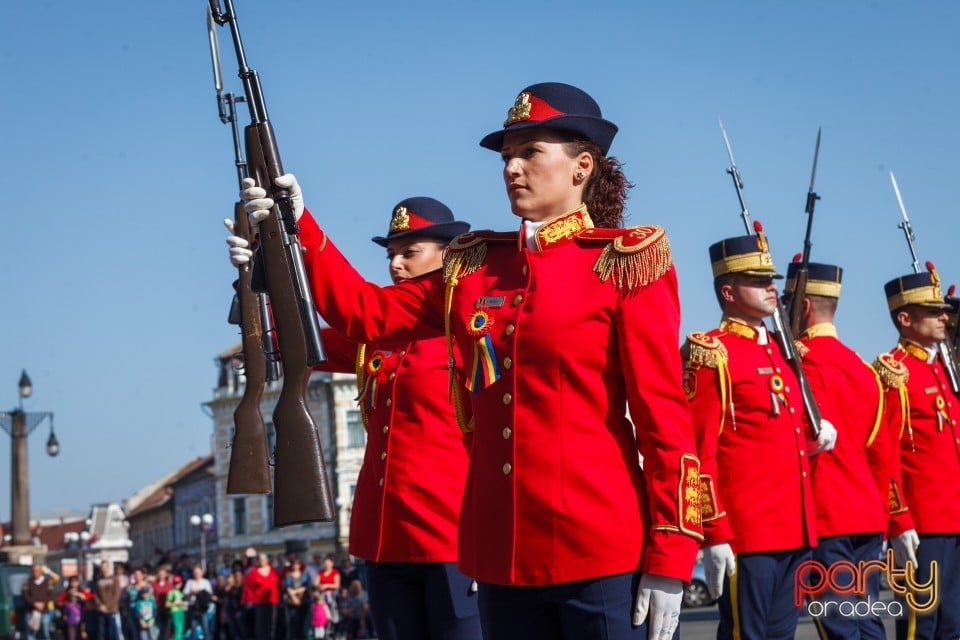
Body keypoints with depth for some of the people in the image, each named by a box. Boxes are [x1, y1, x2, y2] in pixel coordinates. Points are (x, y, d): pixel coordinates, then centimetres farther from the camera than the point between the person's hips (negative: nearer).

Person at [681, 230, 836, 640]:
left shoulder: (781, 351, 18)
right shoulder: (711, 353, -6)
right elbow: (700, 451, -11)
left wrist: (815, 440, 6)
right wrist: (714, 536, -16)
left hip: (796, 530, 8)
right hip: (747, 532, -8)